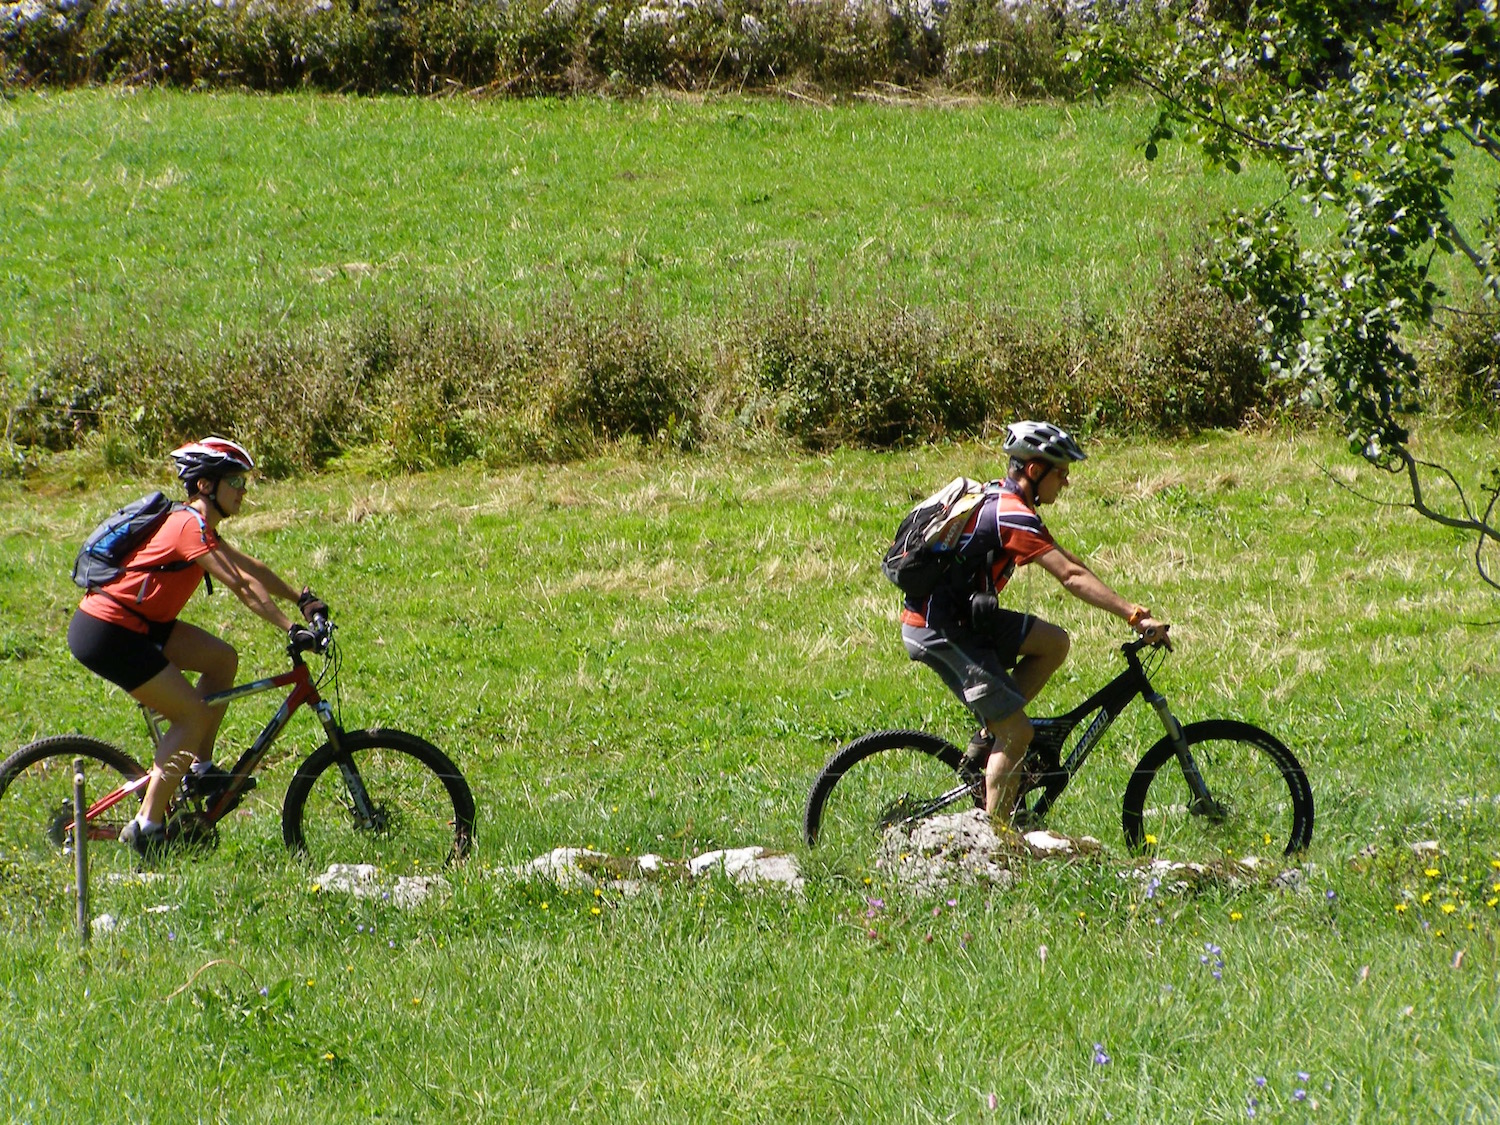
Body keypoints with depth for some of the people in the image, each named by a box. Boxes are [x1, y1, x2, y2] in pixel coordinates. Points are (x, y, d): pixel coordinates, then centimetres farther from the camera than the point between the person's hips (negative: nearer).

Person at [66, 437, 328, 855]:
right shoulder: (191, 527, -17)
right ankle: (146, 827, -7)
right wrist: (292, 630, -27)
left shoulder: (196, 524, 14)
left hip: (137, 625, 10)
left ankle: (200, 768, 12)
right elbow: (241, 585, -24)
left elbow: (251, 567, 22)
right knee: (195, 714, -10)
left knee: (222, 658, 7)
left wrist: (302, 598, 15)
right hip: (106, 634, -10)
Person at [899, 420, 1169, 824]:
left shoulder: (1001, 501, 13)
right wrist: (1135, 616, -27)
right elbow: (1072, 576, -26)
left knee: (1053, 643, 8)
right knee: (1018, 734, -7)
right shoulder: (1012, 516, -19)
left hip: (960, 616, 10)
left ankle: (987, 738, 9)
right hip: (938, 629, -10)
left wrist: (1130, 609, 12)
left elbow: (1068, 562, 16)